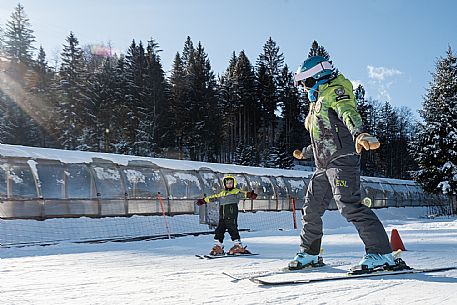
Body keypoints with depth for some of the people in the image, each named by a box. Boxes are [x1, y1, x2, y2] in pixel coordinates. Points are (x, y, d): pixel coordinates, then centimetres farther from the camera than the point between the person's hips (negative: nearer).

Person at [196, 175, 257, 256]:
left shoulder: (236, 192, 2)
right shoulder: (222, 194, 20)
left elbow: (242, 194, -17)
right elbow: (213, 197, 30)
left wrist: (249, 195, -38)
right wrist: (203, 200, 34)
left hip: (231, 217, -6)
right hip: (222, 217, 6)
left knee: (233, 230, -10)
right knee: (219, 231, 7)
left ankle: (238, 246, -4)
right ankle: (218, 247, 16)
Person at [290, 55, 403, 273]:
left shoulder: (334, 91, -1)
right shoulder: (319, 101, 27)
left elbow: (348, 113, -24)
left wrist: (360, 133, -45)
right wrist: (304, 153, 51)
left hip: (342, 159, -10)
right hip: (324, 165, 10)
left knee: (349, 205, -20)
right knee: (312, 208, 10)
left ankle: (381, 254, -17)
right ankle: (309, 253, 24)